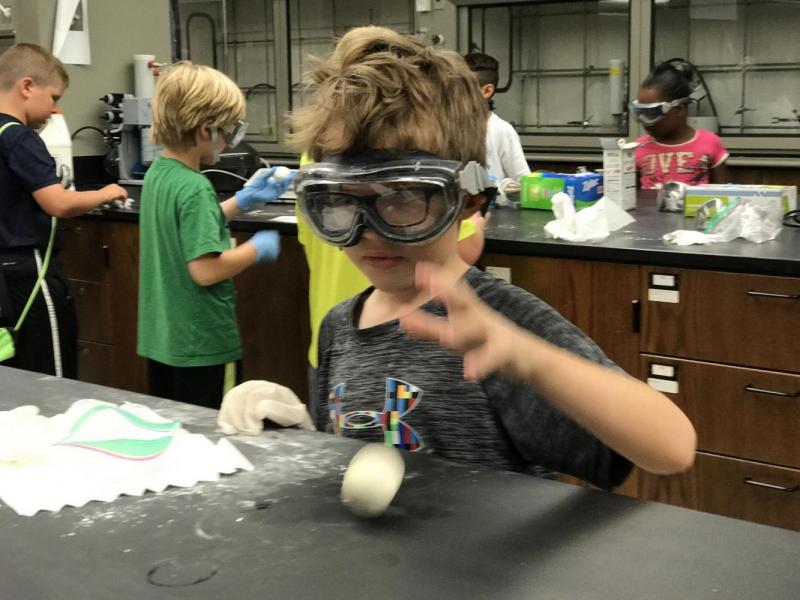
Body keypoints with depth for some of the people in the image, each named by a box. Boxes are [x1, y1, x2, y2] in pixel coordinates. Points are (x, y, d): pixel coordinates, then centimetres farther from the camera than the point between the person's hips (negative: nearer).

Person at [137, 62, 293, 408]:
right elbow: (205, 270, -26)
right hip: (199, 346, -9)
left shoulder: (157, 173, 5)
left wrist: (244, 199, 16)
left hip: (159, 338, 9)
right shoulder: (193, 188, -22)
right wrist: (257, 248, -12)